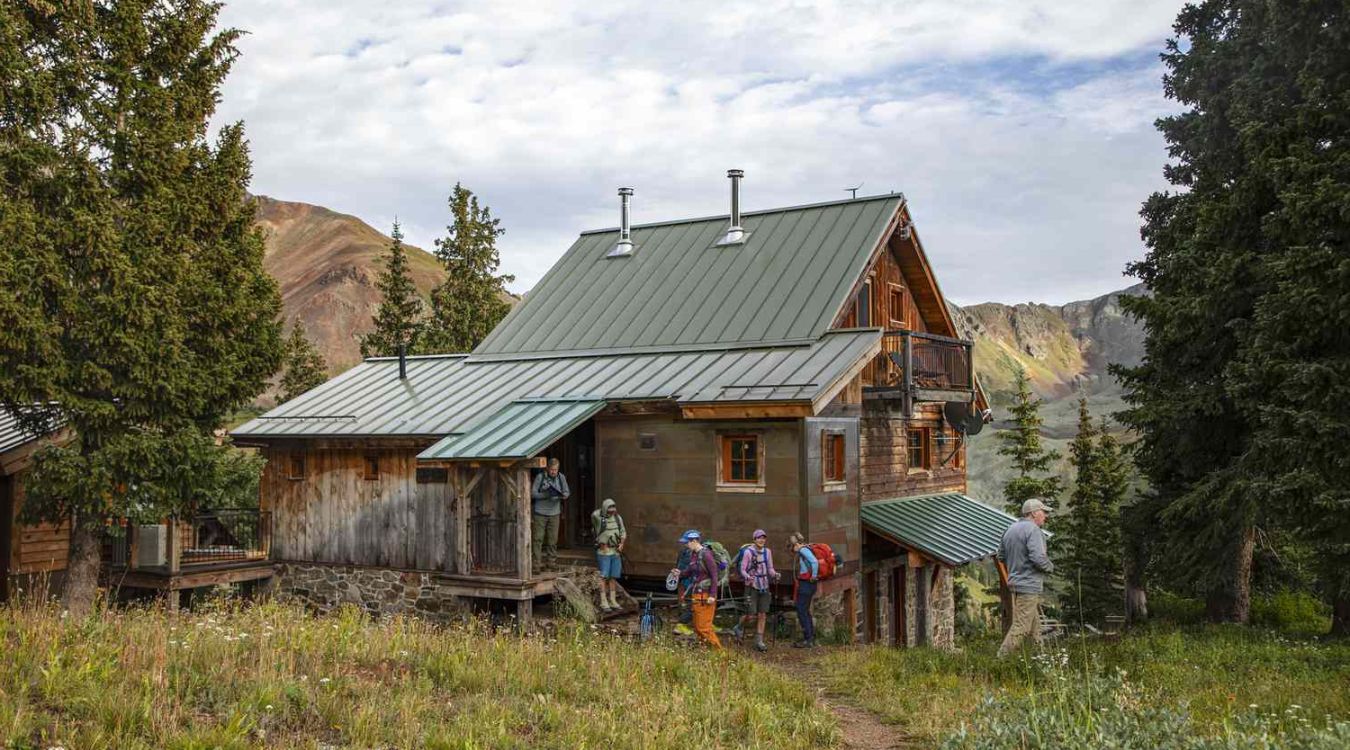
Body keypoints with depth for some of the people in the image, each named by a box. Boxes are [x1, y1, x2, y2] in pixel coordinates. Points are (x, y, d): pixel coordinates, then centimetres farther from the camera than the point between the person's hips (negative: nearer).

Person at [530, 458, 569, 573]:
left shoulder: (561, 477, 2)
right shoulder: (540, 477, -8)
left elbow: (567, 492, 9)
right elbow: (533, 494, -7)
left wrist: (564, 495, -15)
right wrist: (546, 495, -22)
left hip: (554, 513, 3)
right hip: (540, 513, -3)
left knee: (553, 539, 5)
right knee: (538, 539, -4)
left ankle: (551, 562, 16)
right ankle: (537, 564, -1)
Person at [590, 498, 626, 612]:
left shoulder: (618, 518, 4)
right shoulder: (597, 517, -12)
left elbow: (623, 532, 12)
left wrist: (621, 543, -3)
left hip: (615, 551, 5)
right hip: (603, 551, -5)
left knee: (613, 577, 7)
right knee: (604, 577, -6)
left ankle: (613, 601, 13)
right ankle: (603, 603, -4)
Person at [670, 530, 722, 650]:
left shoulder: (706, 554, -16)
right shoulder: (693, 554, 10)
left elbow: (714, 575, -17)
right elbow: (689, 571, 19)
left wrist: (712, 595, -20)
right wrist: (680, 573, -3)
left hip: (705, 596, -9)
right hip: (697, 594, 9)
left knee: (703, 627, -7)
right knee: (697, 627, 12)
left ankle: (719, 651, 1)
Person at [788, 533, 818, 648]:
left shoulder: (804, 550, -13)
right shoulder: (802, 551, 17)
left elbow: (815, 562, -29)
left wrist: (814, 576, -18)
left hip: (806, 584, -10)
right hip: (805, 584, 10)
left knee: (802, 611, -7)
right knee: (804, 611, 15)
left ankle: (808, 640, -5)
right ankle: (811, 638, 20)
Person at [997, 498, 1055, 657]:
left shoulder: (1010, 529, 12)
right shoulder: (1033, 530, -15)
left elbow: (1001, 556, 19)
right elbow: (1038, 558, -25)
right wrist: (1050, 566, -6)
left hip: (1016, 583, 10)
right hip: (1029, 585, -10)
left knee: (1034, 624, 18)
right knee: (1021, 628, -7)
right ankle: (1001, 658, -7)